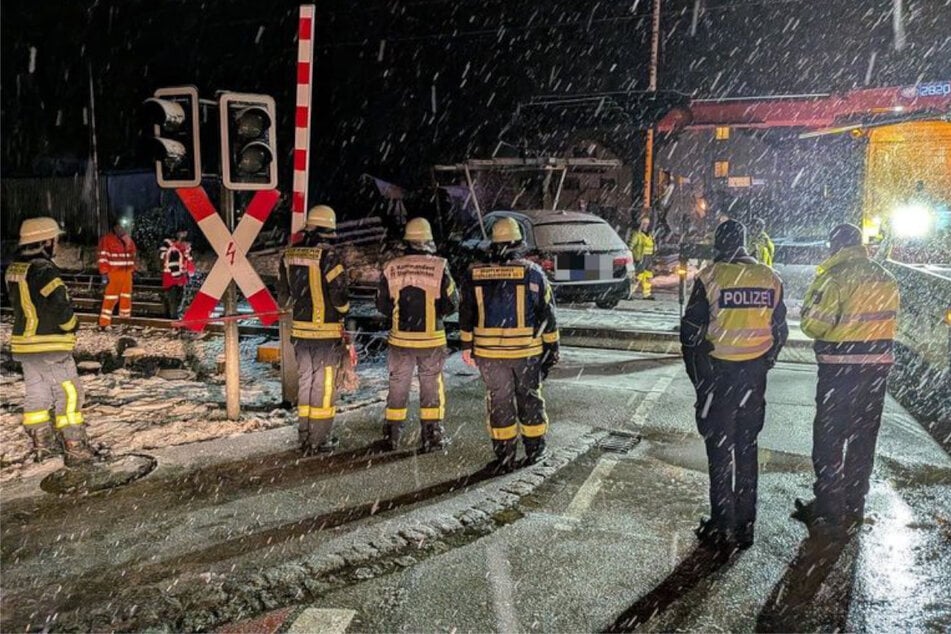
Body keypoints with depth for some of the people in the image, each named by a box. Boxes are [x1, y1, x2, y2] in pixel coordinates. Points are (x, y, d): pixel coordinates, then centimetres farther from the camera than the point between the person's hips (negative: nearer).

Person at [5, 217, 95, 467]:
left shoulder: (13, 269, 7)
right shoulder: (44, 270, -21)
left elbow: (20, 303, 16)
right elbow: (61, 305, -23)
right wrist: (71, 326, -5)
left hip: (23, 343, 8)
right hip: (51, 345, -8)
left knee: (36, 394, 17)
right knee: (68, 394, -1)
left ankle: (42, 445, 26)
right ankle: (74, 449, 1)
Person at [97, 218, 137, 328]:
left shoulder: (128, 240, 15)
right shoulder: (107, 239, -6)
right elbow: (103, 257, -10)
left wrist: (132, 270, 16)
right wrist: (104, 273, -15)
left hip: (127, 273, 6)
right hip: (113, 273, -6)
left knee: (127, 297, 12)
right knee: (110, 298, -8)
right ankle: (104, 323, -5)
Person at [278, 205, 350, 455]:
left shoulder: (289, 256, 5)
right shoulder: (329, 256, -15)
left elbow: (283, 295, 11)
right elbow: (339, 295, -15)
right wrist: (344, 311, 5)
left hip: (300, 329, 6)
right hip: (327, 331, -6)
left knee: (304, 380, 16)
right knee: (323, 385, 3)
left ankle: (304, 436, 23)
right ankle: (319, 441, 8)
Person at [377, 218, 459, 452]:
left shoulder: (391, 268, -5)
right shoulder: (439, 267, -11)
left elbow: (381, 303, 3)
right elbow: (452, 303, -6)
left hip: (400, 338, 2)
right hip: (432, 339, -2)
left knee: (398, 386, 14)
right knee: (431, 386, 10)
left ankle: (392, 435, 22)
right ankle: (432, 436, 15)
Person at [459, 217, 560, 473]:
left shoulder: (475, 274, 0)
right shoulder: (532, 272, -4)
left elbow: (466, 313, 5)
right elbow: (547, 313, -1)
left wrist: (467, 345, 13)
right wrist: (552, 346, 7)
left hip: (488, 351, 1)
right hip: (527, 350, -1)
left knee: (499, 402, 9)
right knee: (530, 399, 14)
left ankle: (504, 457, 13)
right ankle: (535, 450, 25)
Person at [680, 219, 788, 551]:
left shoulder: (710, 277, -10)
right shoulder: (770, 278, 4)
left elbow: (691, 331, -9)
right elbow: (780, 331, 9)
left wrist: (698, 377, 2)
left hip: (718, 374, -4)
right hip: (754, 375, 4)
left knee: (719, 452, 5)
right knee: (747, 451, 14)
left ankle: (722, 529, 11)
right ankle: (745, 527, 22)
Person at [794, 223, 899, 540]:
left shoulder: (833, 278, -16)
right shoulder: (886, 278, 6)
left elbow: (812, 324, -16)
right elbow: (888, 320, 11)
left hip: (840, 369, -7)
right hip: (878, 365, 7)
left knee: (828, 441, 4)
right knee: (863, 439, 18)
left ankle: (830, 514, 9)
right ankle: (854, 507, 30)